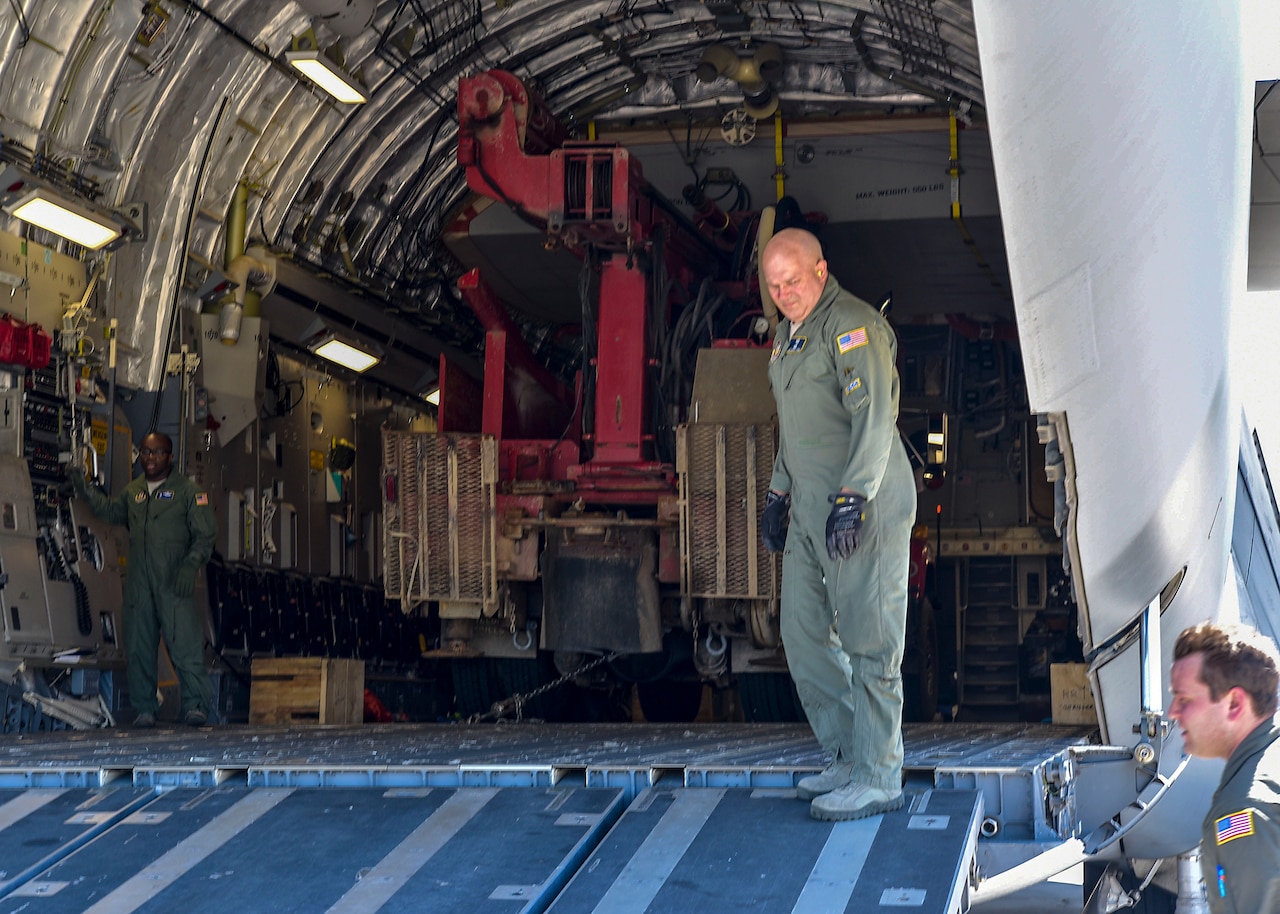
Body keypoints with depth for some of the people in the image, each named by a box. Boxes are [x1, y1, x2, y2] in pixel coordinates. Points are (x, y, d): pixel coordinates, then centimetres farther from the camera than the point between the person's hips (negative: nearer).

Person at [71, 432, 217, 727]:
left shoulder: (188, 491, 1)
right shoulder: (132, 492, 16)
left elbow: (206, 534, -3)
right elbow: (111, 511, 33)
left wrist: (191, 566, -16)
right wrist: (85, 491, 20)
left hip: (174, 583, -5)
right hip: (138, 584, 5)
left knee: (185, 644, -13)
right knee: (138, 648, 6)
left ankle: (196, 705, -11)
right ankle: (144, 709, 15)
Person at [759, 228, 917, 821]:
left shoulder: (853, 326, -12)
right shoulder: (789, 333, 18)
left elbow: (874, 419, -21)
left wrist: (852, 499, -27)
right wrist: (778, 493, 25)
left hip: (864, 507, -9)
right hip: (810, 507, 10)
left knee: (868, 640, -5)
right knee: (804, 636, 10)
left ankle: (878, 778, 1)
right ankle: (848, 760, 20)